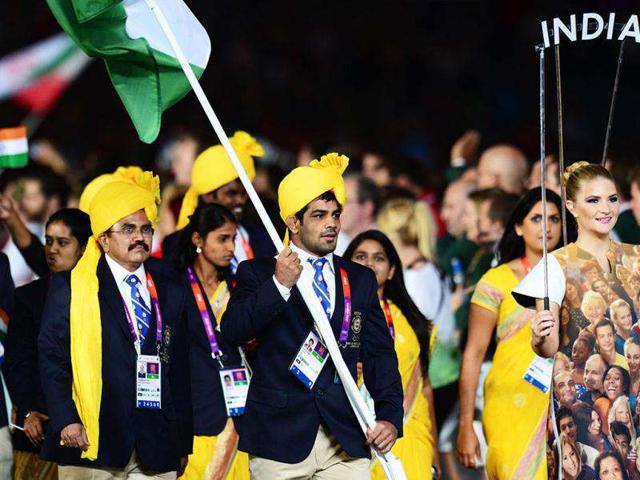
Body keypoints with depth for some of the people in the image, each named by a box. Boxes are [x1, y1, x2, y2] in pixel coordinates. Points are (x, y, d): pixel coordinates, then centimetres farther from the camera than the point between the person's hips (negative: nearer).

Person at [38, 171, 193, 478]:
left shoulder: (171, 292, 16)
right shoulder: (71, 288, 4)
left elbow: (180, 370, 17)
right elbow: (52, 358, -1)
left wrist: (183, 442, 13)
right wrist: (66, 420, -13)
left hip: (156, 445, 3)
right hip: (90, 440, -3)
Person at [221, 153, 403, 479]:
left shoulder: (361, 280, 15)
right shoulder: (257, 274, 6)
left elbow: (380, 354, 10)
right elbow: (231, 332, -9)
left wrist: (389, 415, -5)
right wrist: (279, 286, -18)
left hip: (345, 440, 2)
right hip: (279, 438, -2)